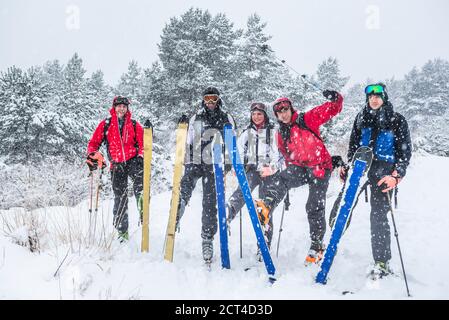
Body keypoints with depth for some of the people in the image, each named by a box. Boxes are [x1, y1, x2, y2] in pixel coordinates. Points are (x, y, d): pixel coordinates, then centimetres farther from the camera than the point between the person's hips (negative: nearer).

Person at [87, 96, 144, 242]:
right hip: (117, 164, 0)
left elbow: (143, 143, 7)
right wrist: (92, 155, -7)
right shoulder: (105, 124, 11)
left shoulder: (134, 125, 12)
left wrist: (141, 156, -11)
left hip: (133, 160, 0)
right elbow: (94, 143, 12)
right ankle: (122, 231, 9)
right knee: (120, 197, 2)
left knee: (140, 183, -34)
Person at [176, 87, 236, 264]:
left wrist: (229, 163, -1)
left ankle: (207, 239, 4)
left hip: (214, 165, -1)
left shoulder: (226, 119, 11)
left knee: (210, 203, -2)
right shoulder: (195, 118, 15)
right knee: (183, 191, -22)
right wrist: (187, 162, 6)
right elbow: (188, 142, 16)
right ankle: (173, 222, -14)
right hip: (195, 162, 1)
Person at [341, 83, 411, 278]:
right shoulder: (361, 118, 14)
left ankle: (382, 263, -1)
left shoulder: (397, 120, 4)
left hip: (383, 169, -4)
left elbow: (405, 151, 1)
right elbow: (353, 145, 19)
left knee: (378, 216, -8)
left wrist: (396, 176, -12)